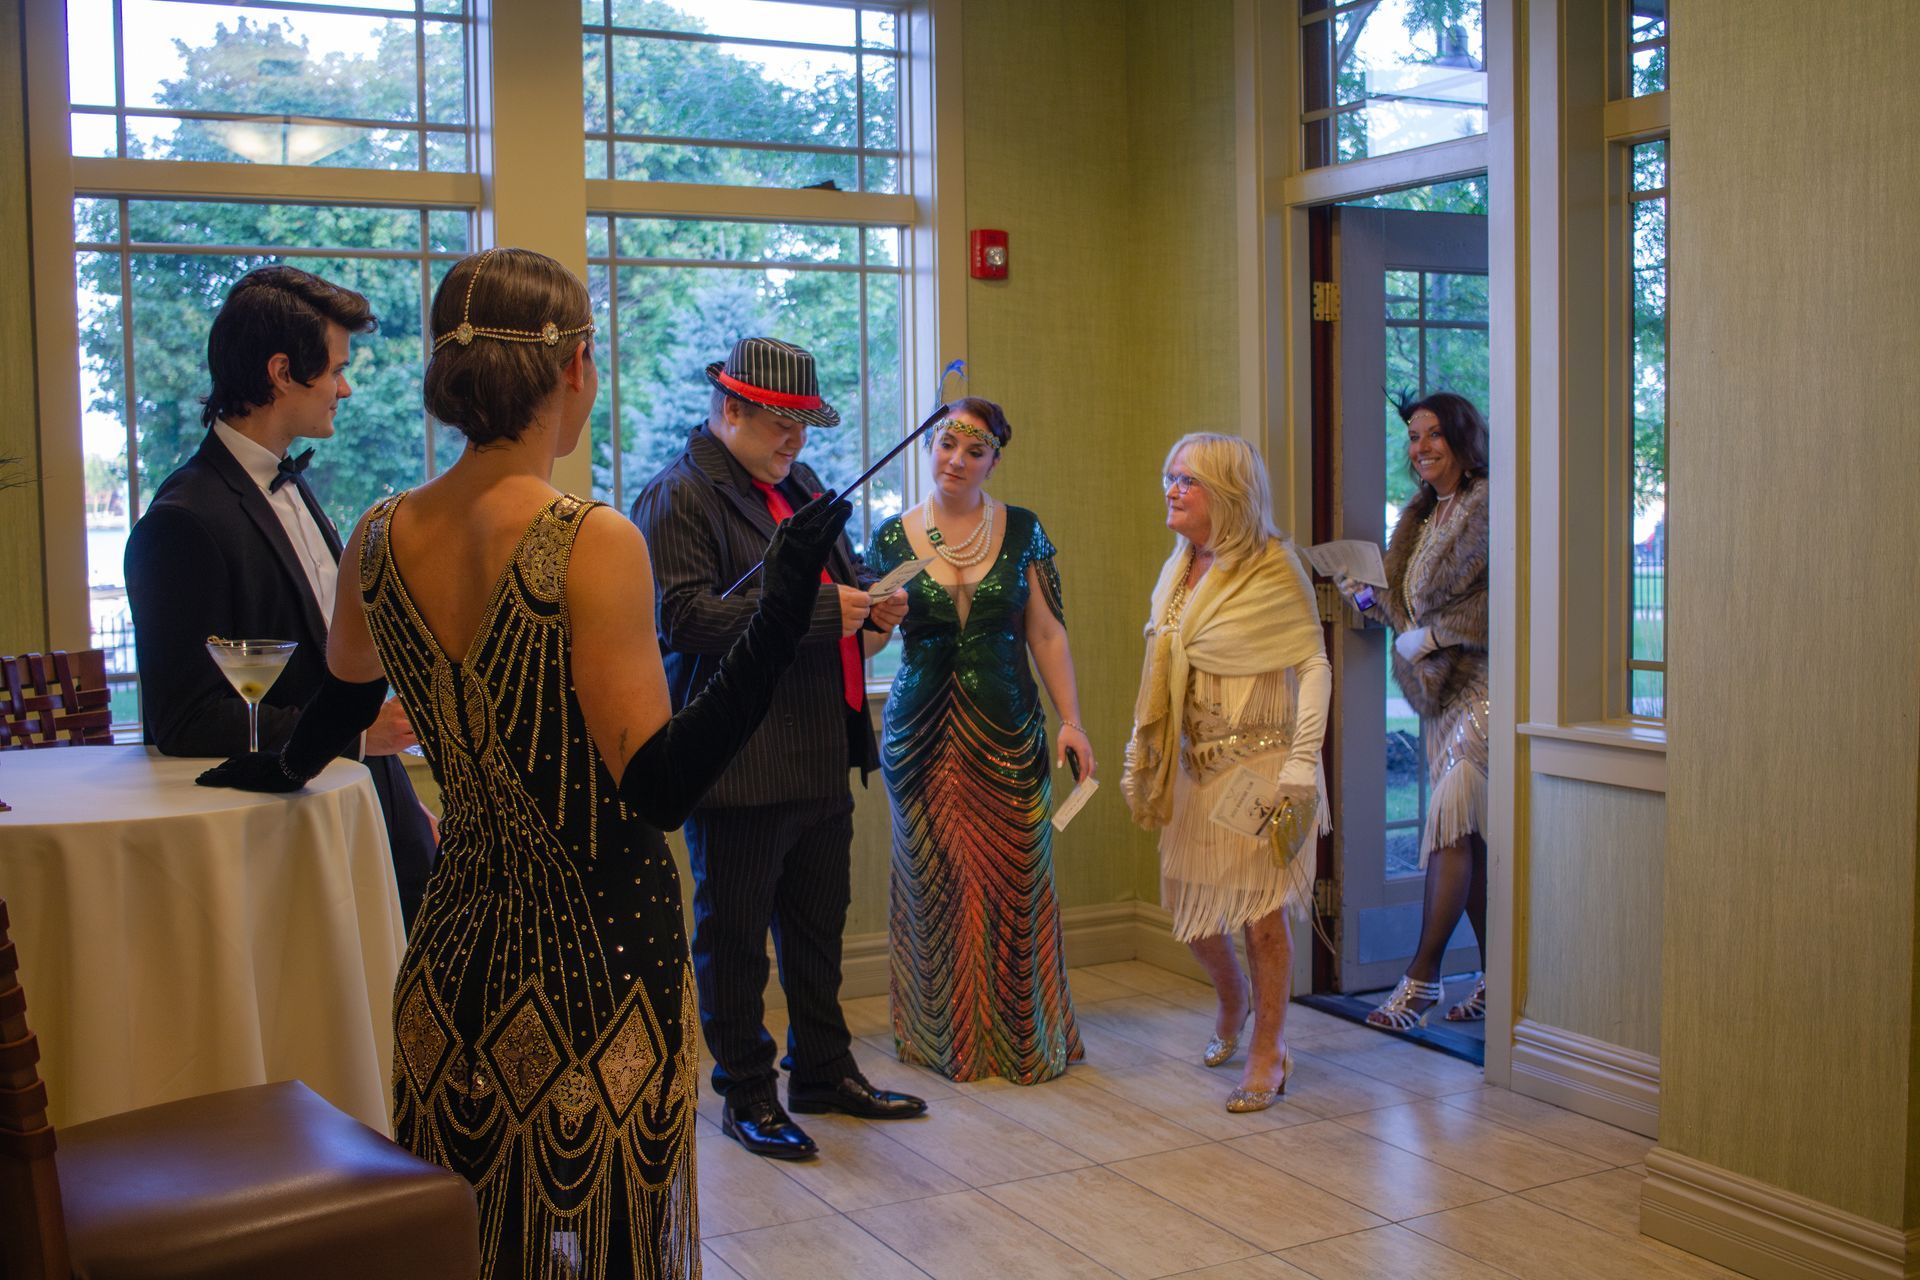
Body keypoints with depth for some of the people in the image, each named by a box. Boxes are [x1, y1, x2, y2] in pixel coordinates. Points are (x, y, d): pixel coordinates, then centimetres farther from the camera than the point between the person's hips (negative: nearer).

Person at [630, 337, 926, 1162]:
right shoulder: (676, 497, -12)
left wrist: (870, 601, 3)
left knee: (818, 924, 19)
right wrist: (819, 609, -24)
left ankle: (824, 1071, 34)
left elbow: (838, 573, 27)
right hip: (737, 764, -8)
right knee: (733, 936, 6)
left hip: (820, 757, 8)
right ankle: (746, 1095, 20)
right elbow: (687, 616, -23)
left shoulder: (801, 484, 14)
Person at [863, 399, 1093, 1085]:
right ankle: (947, 1039, 18)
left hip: (1007, 731, 0)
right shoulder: (892, 537, 3)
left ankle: (1026, 1039, 14)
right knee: (935, 882, 3)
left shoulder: (1022, 531, 4)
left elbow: (1046, 632, 4)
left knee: (1015, 880, 0)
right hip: (921, 734, 0)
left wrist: (1072, 720, -2)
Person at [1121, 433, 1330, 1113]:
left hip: (1259, 760, -6)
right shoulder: (1177, 570, 10)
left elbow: (1313, 662, -11)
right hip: (1195, 764, 6)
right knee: (1191, 905, 11)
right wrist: (1140, 752, 12)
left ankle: (1268, 1051, 15)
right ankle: (1232, 1000, 41)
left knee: (1261, 905, -1)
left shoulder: (1271, 566, -10)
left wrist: (1302, 761, -17)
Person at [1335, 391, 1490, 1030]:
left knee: (1449, 825, -10)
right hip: (1441, 690, 8)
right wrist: (1368, 598, 3)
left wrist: (1430, 636, -14)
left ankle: (1422, 977, -6)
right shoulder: (1421, 516, 16)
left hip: (1484, 686, -8)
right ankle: (1494, 975, 17)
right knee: (1468, 834, 9)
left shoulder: (1490, 506, -9)